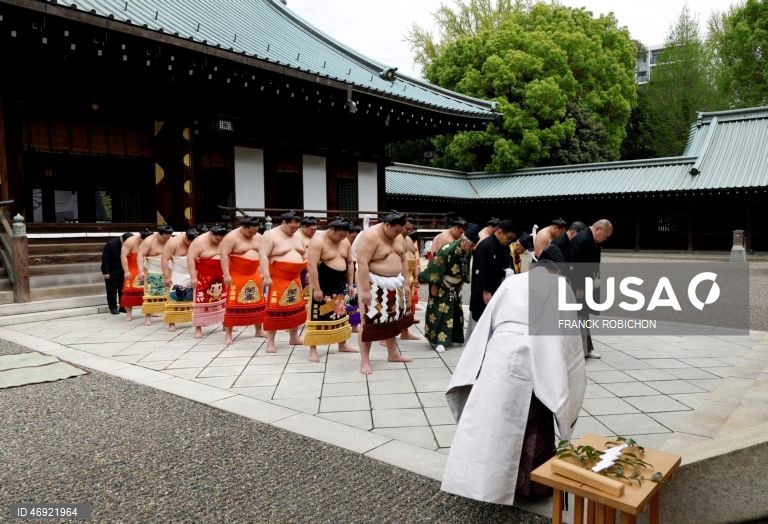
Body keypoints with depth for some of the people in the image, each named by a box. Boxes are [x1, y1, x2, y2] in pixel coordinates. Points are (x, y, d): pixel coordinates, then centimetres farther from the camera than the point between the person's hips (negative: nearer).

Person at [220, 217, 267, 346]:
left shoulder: (258, 237, 8)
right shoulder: (231, 237, -12)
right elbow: (224, 255, -18)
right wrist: (226, 274, -24)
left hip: (254, 275, 6)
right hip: (236, 275, -6)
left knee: (258, 302, 10)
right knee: (233, 303, -7)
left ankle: (259, 330, 25)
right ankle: (228, 334, 0)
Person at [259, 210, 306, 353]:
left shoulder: (297, 237, 13)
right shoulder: (270, 235, -9)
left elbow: (304, 256, 20)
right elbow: (263, 256, -15)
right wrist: (266, 276, -23)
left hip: (295, 278, 7)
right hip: (278, 278, -7)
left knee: (296, 307, 12)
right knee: (275, 308, -8)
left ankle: (294, 337, 26)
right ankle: (270, 342, -2)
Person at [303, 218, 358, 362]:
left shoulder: (345, 242, 6)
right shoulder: (318, 241, -17)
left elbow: (350, 263, 14)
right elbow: (311, 265, -22)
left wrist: (350, 284, 10)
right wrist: (316, 288, -24)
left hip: (339, 285, 7)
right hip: (322, 285, -7)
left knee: (341, 315, 14)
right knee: (317, 316, -4)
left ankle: (343, 344, 28)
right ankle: (313, 350, 3)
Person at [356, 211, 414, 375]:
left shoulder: (398, 237, 6)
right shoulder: (370, 236, -19)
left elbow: (403, 261, 16)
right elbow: (362, 264, -24)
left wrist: (404, 283, 14)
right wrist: (365, 289, -27)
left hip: (395, 283, 8)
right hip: (375, 284, -8)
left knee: (393, 319, 16)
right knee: (370, 321, -6)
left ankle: (393, 354, 31)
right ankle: (364, 361, 1)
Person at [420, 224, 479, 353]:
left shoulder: (466, 252, -5)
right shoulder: (448, 250, -28)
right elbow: (436, 270, -24)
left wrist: (461, 284, 12)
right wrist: (434, 286, -20)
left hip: (454, 287, 8)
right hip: (441, 287, -8)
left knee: (456, 311, 12)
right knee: (440, 312, -6)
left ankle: (453, 337, 25)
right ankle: (438, 340, 0)